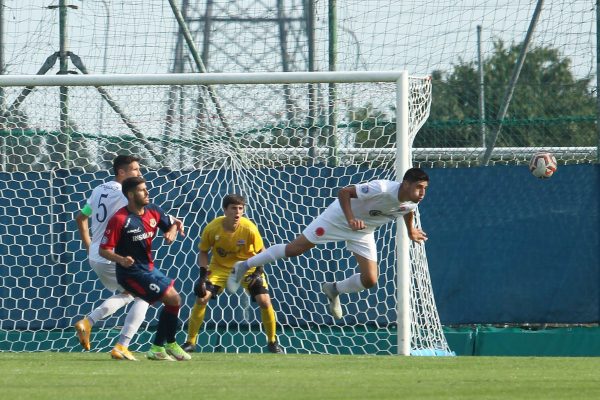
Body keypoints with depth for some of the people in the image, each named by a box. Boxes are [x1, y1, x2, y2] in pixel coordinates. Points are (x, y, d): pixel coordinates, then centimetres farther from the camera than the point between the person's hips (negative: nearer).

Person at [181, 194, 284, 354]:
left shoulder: (249, 229, -24)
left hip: (247, 267, -1)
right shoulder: (212, 228, -22)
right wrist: (203, 274, -19)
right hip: (220, 267, 1)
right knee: (201, 298, -14)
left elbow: (260, 253, -7)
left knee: (264, 301, -15)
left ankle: (272, 342, 6)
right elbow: (203, 252, -6)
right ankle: (190, 342, 0)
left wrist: (258, 272, -21)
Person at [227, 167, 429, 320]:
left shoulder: (411, 204, -16)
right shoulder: (381, 189, -38)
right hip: (338, 218, -6)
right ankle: (244, 266, 17)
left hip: (363, 232, 6)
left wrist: (411, 230, 6)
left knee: (370, 280, -5)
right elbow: (343, 192, -32)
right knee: (294, 249, -1)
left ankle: (333, 290, 25)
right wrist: (351, 219, -40)